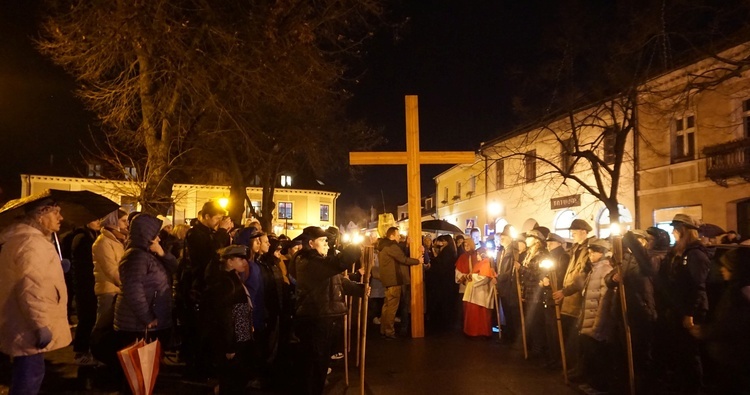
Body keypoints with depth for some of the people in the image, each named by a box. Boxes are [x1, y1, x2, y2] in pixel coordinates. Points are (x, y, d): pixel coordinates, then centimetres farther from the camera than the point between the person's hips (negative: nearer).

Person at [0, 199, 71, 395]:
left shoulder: (21, 236, 15)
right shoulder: (32, 242, -21)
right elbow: (30, 289, -28)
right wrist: (41, 325, -26)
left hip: (23, 326, 11)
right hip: (29, 329, -11)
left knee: (25, 376, 21)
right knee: (30, 377, -3)